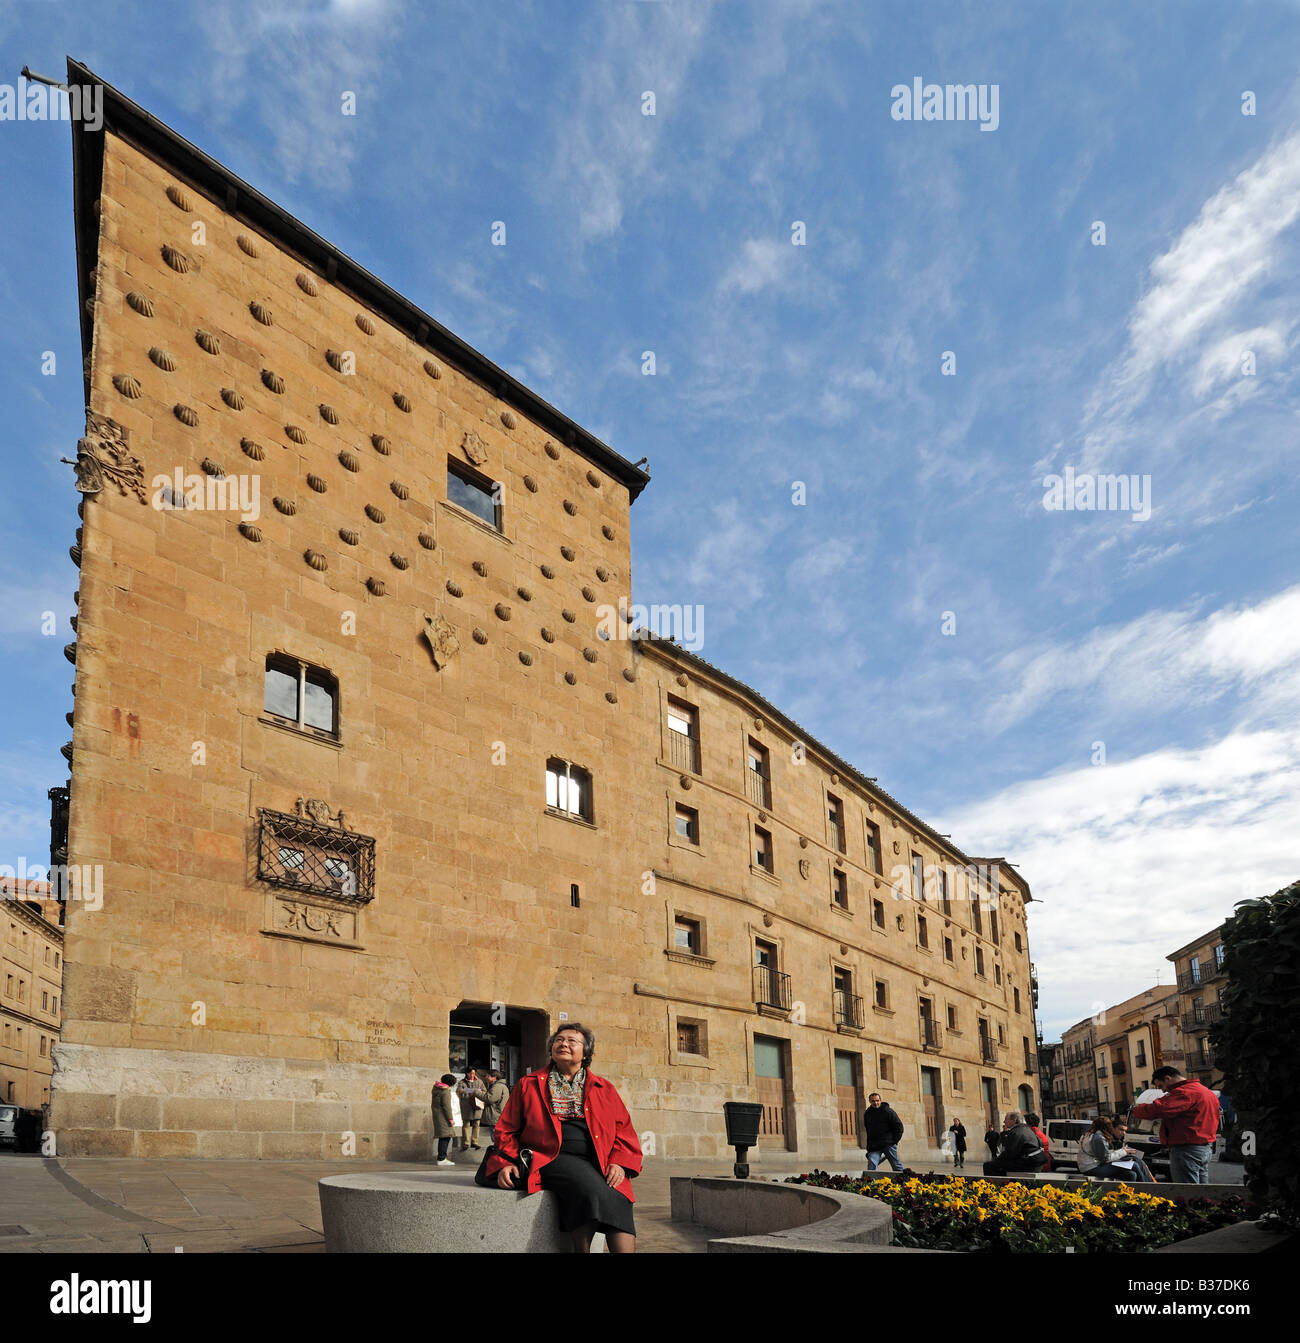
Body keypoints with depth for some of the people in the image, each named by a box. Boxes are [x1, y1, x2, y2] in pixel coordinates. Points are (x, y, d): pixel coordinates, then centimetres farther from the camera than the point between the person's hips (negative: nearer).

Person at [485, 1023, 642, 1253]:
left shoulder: (605, 1090, 21)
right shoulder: (528, 1085, 18)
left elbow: (624, 1131, 15)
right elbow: (506, 1129, 16)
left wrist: (619, 1164, -4)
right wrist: (504, 1163, -2)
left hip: (598, 1163, 2)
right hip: (552, 1159, -2)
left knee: (618, 1200, -32)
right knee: (589, 1185, -35)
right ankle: (583, 1249, -26)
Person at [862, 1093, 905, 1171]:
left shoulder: (888, 1111, -3)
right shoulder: (867, 1113, 11)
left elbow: (899, 1126, 0)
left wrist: (894, 1140, -7)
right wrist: (869, 1146, 13)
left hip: (889, 1144, -3)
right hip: (874, 1146, 3)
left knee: (896, 1165, 2)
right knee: (871, 1165, -14)